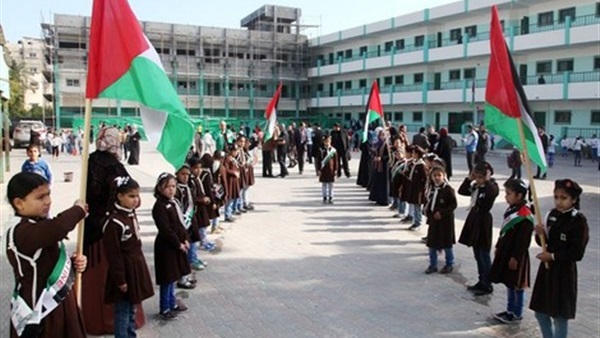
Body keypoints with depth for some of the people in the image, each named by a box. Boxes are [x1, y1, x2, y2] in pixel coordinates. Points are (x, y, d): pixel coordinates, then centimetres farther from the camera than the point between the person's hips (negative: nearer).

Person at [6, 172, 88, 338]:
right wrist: (78, 210, -24)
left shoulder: (42, 228, 7)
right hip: (38, 315, -9)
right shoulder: (21, 233, -25)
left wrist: (74, 262, 0)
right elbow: (59, 227, -44)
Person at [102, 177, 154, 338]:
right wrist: (120, 279, -18)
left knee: (131, 309, 20)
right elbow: (113, 255, -21)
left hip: (136, 267, 9)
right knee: (123, 311, 4)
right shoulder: (114, 222, -22)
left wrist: (139, 268, 18)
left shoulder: (131, 214, 6)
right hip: (125, 270, -9)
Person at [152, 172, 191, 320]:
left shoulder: (173, 203, 9)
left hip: (177, 244, 9)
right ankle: (165, 308, 13)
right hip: (166, 246, -9)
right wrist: (178, 244, -16)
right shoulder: (160, 206, -18)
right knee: (167, 278, 0)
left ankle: (172, 303, 32)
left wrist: (185, 239, 4)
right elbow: (166, 230, -21)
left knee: (173, 276, 19)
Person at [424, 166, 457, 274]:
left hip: (445, 220, -6)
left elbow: (453, 205, -15)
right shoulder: (432, 189, 7)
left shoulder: (448, 189, -14)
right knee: (432, 243, 10)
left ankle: (449, 264, 24)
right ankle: (433, 265, 22)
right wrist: (426, 209, 1)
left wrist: (442, 213, -21)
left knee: (446, 244, 7)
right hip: (433, 219, 6)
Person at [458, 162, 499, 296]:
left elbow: (492, 193, -35)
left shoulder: (492, 186, -12)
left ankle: (487, 285, 9)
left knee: (484, 256, -1)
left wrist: (487, 180, -23)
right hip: (474, 220, 8)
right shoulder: (475, 186, 9)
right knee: (478, 256, 16)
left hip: (483, 222, -8)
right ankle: (481, 282, 27)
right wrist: (469, 178, 2)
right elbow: (461, 191, 11)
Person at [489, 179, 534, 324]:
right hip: (505, 253, 9)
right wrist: (498, 248, 17)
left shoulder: (525, 215, -22)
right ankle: (510, 310, 30)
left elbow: (523, 241, -21)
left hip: (516, 256, -9)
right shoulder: (511, 209, 6)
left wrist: (515, 257, -19)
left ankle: (517, 314, 18)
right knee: (509, 284, 18)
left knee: (517, 285, 5)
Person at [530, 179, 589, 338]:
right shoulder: (553, 214, 4)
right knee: (541, 312, 15)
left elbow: (577, 253, -17)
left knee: (560, 316, 6)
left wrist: (553, 256, -19)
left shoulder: (579, 220, -15)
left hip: (564, 272, -7)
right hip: (547, 268, 7)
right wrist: (541, 234, -9)